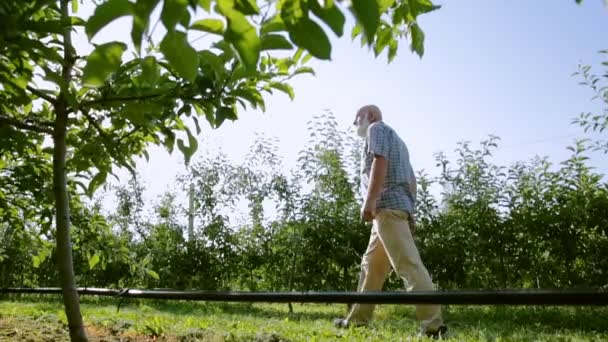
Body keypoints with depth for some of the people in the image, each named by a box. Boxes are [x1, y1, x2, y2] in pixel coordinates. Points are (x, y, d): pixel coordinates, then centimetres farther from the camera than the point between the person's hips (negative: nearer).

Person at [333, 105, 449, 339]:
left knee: (408, 264, -15)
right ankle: (357, 319, 17)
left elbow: (380, 161, -15)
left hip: (388, 206, -10)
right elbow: (411, 179, 25)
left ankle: (433, 324, -18)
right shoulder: (396, 140, 31)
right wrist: (409, 209, 21)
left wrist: (369, 200, -23)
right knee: (371, 265, 12)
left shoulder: (377, 129, 3)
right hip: (397, 207, 10)